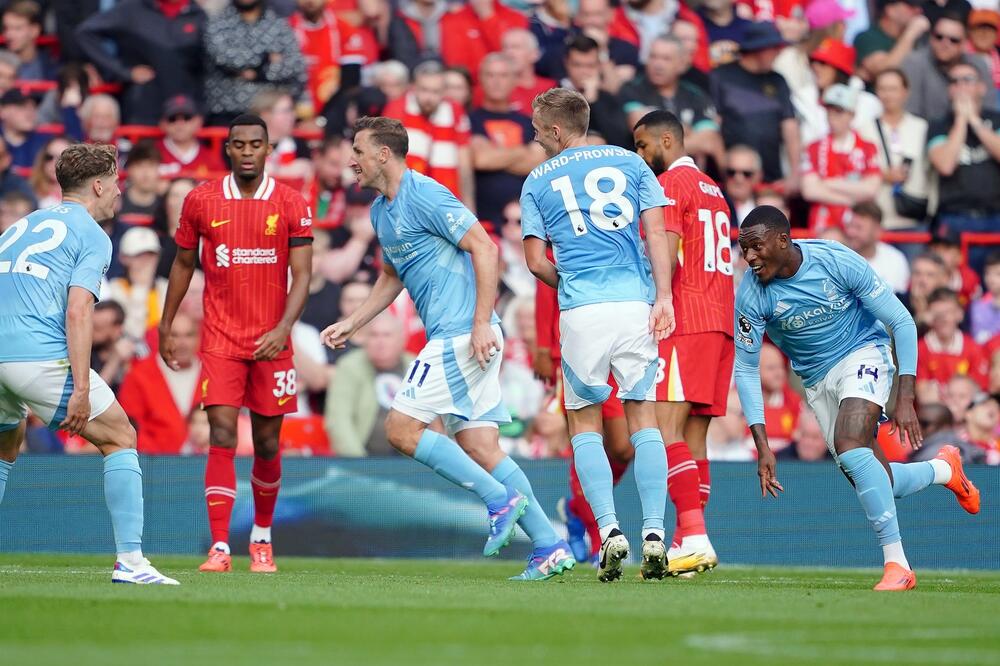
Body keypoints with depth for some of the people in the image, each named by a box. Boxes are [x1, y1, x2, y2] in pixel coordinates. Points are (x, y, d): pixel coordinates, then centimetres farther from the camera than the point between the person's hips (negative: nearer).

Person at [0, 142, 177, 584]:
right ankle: (130, 561, -3)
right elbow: (77, 312, -11)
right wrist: (81, 390, -15)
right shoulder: (91, 236, 2)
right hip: (41, 356, -7)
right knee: (120, 438, 6)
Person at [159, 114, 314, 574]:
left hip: (271, 343, 0)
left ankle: (262, 538, 30)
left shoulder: (291, 204, -1)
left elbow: (302, 274, -5)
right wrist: (166, 326, 14)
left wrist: (283, 328, -19)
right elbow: (183, 264, 14)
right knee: (222, 437, -12)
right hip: (220, 341, 0)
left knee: (266, 443, 7)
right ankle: (219, 548, -16)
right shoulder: (200, 201, 2)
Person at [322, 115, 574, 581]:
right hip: (450, 338, 9)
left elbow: (484, 248, -17)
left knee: (401, 428, -10)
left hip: (461, 335, -9)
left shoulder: (425, 196, -11)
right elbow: (391, 277, 33)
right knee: (480, 449, 3)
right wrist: (350, 324, 23)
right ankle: (549, 547, 1)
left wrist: (481, 323, -22)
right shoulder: (380, 211, 19)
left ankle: (500, 500, -8)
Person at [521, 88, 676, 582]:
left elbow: (536, 261, 6)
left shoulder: (538, 181, 9)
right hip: (635, 303, 1)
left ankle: (609, 529, -7)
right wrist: (663, 296, -2)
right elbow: (656, 231, 2)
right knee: (643, 418, 7)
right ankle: (654, 532, -5)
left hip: (581, 310, -1)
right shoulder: (630, 163, 12)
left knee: (584, 423, 9)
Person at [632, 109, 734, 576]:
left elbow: (667, 257, -14)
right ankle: (689, 542, 3)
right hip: (721, 322, 9)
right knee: (693, 435, 7)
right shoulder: (713, 190, 25)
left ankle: (694, 537, -25)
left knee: (665, 428, -14)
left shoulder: (671, 184, -3)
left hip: (685, 322, -9)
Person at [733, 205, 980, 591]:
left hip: (863, 355, -4)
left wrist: (905, 399, -18)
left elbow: (901, 322, -13)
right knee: (876, 485, 0)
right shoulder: (751, 294, -17)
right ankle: (944, 469, 33)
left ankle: (897, 564, -24)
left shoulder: (837, 261, -22)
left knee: (849, 447, -29)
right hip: (817, 381, 4)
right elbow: (745, 370, -8)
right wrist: (762, 445, -16)